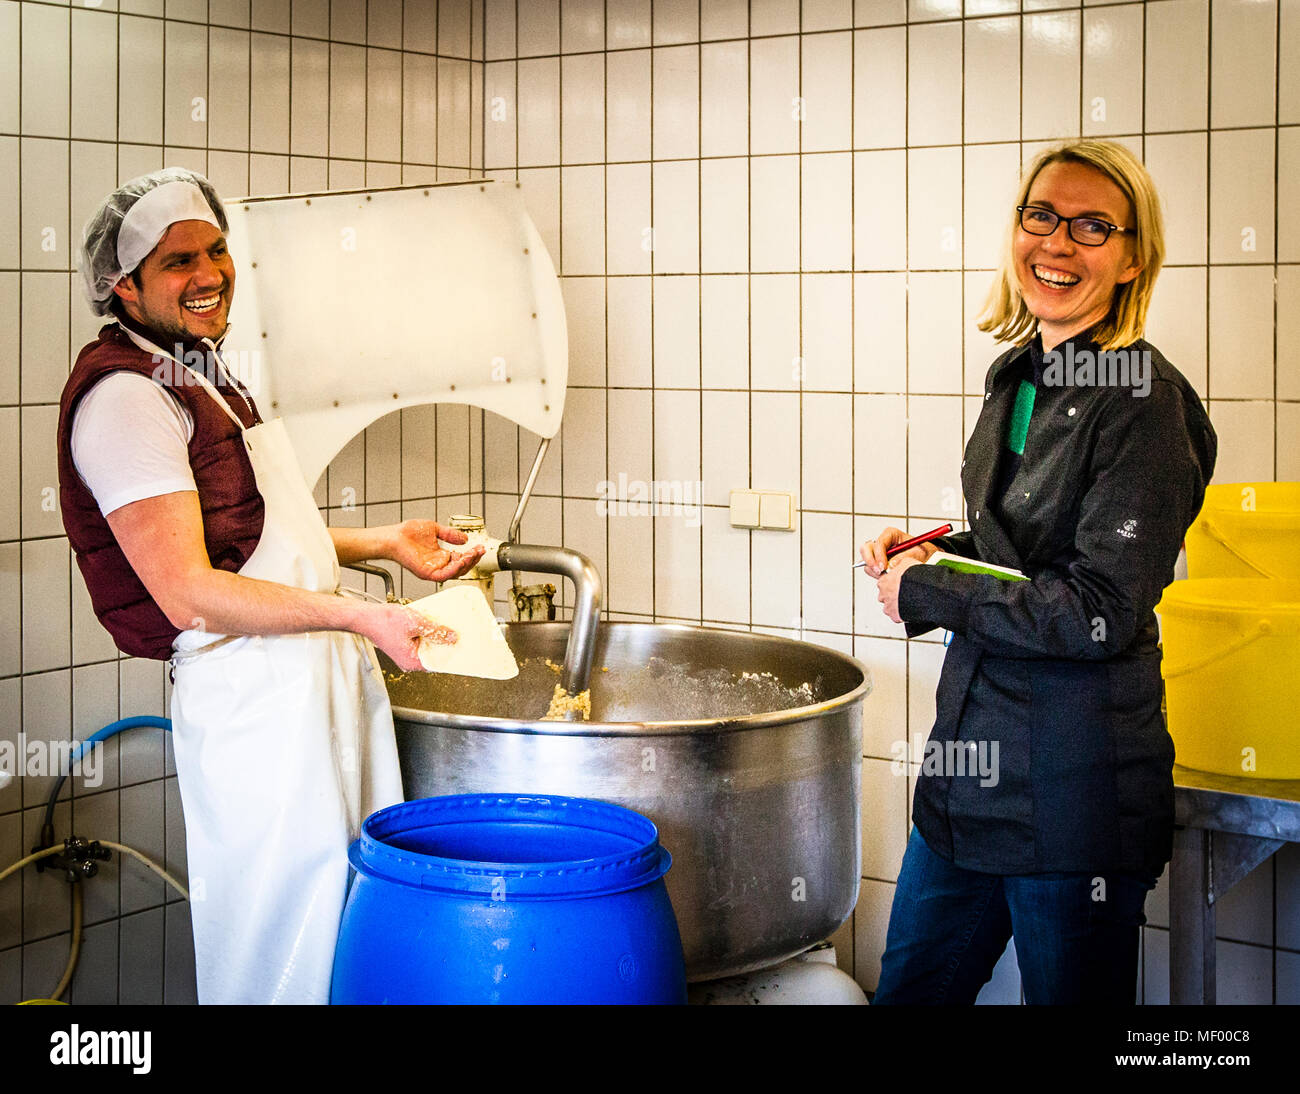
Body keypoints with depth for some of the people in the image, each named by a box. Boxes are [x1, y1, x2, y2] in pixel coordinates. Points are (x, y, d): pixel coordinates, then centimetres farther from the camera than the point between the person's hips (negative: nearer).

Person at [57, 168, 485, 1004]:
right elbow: (189, 591, -20)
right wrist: (361, 614, -24)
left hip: (329, 665, 10)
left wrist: (389, 543, 18)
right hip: (251, 685, -10)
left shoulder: (203, 375, 17)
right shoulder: (124, 395, -14)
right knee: (281, 946, -3)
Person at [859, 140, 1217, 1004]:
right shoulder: (1019, 376, 10)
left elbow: (1102, 612, -21)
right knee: (909, 988, 17)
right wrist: (931, 553, 4)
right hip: (976, 759, 8)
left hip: (1077, 787, -8)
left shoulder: (1142, 399, -16)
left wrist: (925, 594, -13)